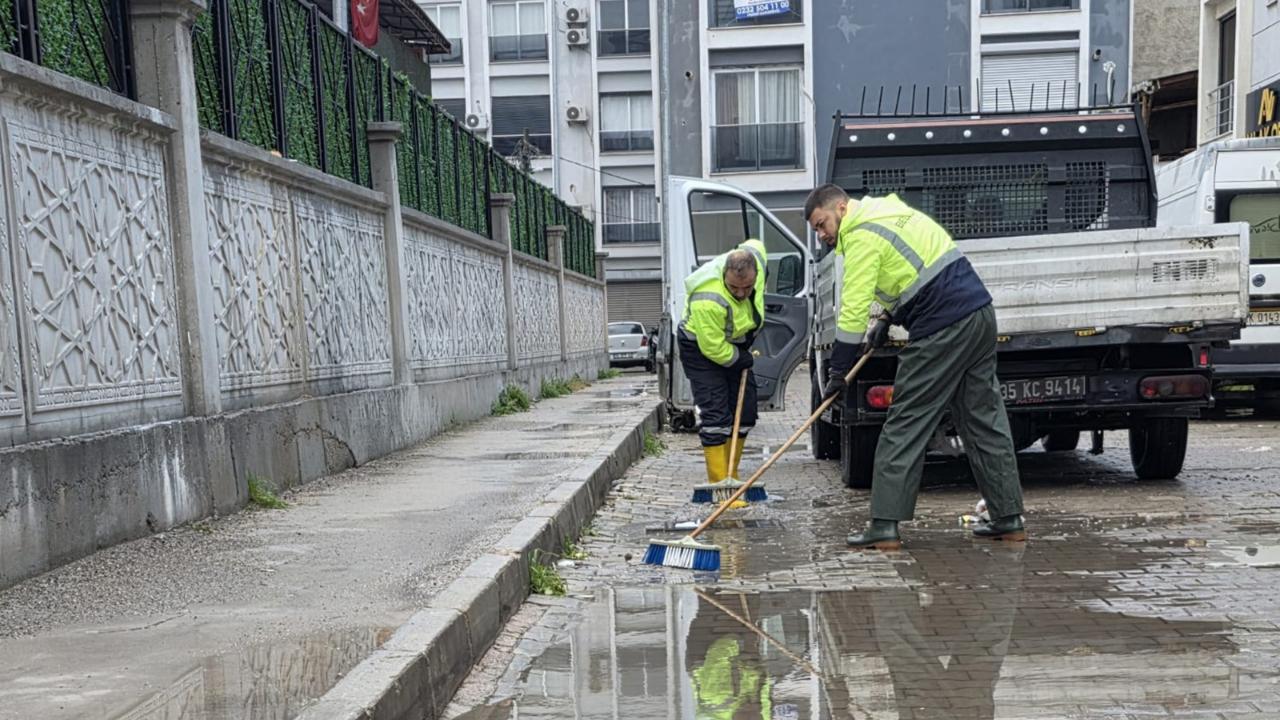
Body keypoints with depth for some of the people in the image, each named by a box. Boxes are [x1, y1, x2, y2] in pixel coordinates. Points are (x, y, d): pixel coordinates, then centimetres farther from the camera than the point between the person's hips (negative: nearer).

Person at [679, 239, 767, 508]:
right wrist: (739, 360, -14)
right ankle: (719, 486, -11)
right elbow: (714, 348, -31)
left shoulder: (755, 259, -21)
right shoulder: (708, 300, -40)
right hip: (702, 348, -7)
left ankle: (732, 477, 19)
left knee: (745, 413, 8)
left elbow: (755, 245, 7)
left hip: (736, 345, 7)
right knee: (716, 416, -15)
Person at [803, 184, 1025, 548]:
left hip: (942, 329, -9)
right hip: (981, 314, 9)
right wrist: (886, 321, 20)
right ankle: (1009, 519, 19)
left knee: (905, 424, -4)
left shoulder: (861, 235, -8)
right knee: (985, 419, 13)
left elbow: (854, 309, -14)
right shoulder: (890, 212, 21)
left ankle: (885, 526, -2)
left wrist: (838, 371, -9)